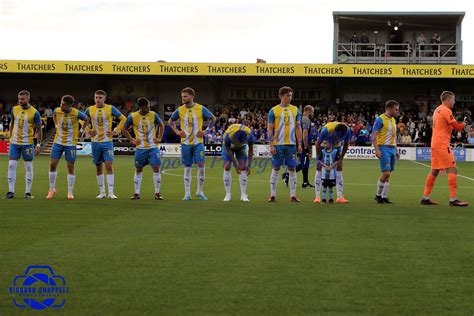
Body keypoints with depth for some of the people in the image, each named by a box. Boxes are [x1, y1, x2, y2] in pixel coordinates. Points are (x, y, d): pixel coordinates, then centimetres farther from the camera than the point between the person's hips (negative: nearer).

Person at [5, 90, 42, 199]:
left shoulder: (35, 113, -8)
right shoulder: (14, 109, 4)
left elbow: (38, 130, -2)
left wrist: (38, 144, -7)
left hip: (28, 144, -3)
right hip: (14, 143, 3)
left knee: (28, 167, 2)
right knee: (11, 165, -4)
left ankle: (28, 192, 9)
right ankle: (11, 192, 0)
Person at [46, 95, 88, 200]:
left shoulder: (76, 113, -16)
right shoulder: (57, 110, -7)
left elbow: (86, 119, 6)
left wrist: (82, 130, 2)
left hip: (71, 144, -3)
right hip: (58, 142, 3)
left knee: (70, 168, 0)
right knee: (52, 164, -3)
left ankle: (70, 192, 9)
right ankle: (52, 189, 12)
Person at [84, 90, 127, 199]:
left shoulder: (110, 109, -3)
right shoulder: (90, 110, 2)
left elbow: (123, 119, 4)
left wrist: (115, 131, -3)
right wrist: (89, 131, 4)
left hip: (107, 142, -2)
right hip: (95, 142, 2)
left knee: (109, 166, -10)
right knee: (98, 168, 7)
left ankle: (111, 192, -9)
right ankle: (102, 192, 15)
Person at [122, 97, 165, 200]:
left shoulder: (153, 115, -2)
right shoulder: (132, 116, -6)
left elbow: (161, 125, 15)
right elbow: (124, 129, 6)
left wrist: (159, 138, 5)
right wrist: (131, 140, 0)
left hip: (153, 147, 0)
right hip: (140, 148, 0)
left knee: (156, 168, -7)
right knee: (138, 170, 7)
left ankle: (157, 193, -1)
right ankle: (137, 193, 16)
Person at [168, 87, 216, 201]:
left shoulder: (201, 109, -5)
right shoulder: (180, 110, 0)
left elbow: (213, 119, 8)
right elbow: (170, 121, 16)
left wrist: (206, 131, -1)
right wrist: (177, 131, 2)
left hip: (198, 142, -1)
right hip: (185, 143, 1)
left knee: (201, 166, -7)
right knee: (187, 168, 4)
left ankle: (200, 192, 8)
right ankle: (187, 193, 9)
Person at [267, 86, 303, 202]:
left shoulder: (295, 110, 9)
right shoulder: (273, 110, 0)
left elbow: (298, 128, 11)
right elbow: (270, 129, -1)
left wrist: (299, 144, 4)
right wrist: (271, 145, -9)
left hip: (291, 144, 3)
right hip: (278, 144, -3)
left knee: (292, 169, 4)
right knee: (275, 169, 1)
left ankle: (293, 195, 9)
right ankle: (273, 195, 7)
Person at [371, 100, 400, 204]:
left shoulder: (393, 120, 16)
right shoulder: (380, 119, -9)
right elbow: (374, 135, -13)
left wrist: (396, 150, 20)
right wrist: (377, 150, -22)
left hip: (392, 148, 8)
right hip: (384, 148, -8)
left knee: (388, 174, 6)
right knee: (386, 173, -12)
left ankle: (384, 196, 11)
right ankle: (378, 195, 3)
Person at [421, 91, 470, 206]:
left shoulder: (438, 109, 16)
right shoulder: (446, 110, -12)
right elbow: (456, 126, -12)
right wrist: (465, 123, 5)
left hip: (435, 144, 9)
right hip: (442, 144, -9)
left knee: (434, 170, 13)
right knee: (452, 170, -8)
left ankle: (425, 198, 13)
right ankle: (453, 199, -11)